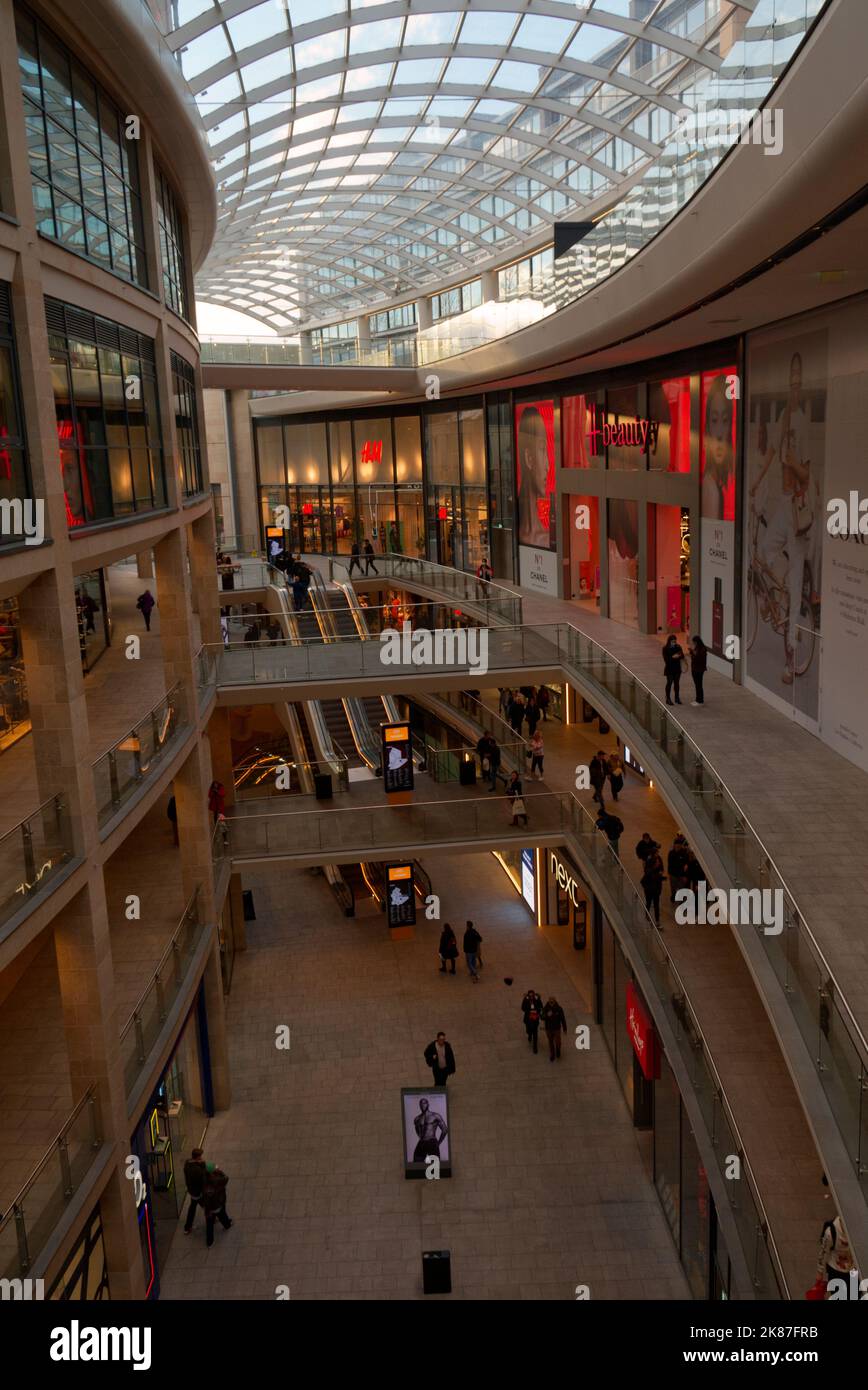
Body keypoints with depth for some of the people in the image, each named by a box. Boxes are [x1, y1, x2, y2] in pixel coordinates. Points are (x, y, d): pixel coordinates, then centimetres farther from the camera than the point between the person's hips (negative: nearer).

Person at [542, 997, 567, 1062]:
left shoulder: (559, 1009, -12)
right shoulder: (546, 1009, -9)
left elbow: (563, 1019, -4)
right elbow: (542, 1018, -11)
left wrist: (564, 1029, 0)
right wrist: (547, 1015, -32)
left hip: (557, 1029, -1)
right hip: (548, 1029, 1)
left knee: (557, 1043, 0)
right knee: (551, 1043, 13)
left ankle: (558, 1055, 30)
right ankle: (552, 1056, 31)